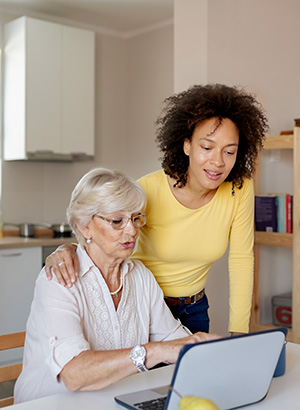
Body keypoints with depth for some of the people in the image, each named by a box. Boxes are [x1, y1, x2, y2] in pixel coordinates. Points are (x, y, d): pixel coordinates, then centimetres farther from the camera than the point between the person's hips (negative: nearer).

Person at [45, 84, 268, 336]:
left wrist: (238, 334, -9)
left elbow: (241, 259, -8)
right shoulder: (148, 190, -25)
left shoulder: (240, 190, -16)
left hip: (193, 309, 3)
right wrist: (69, 250, -38)